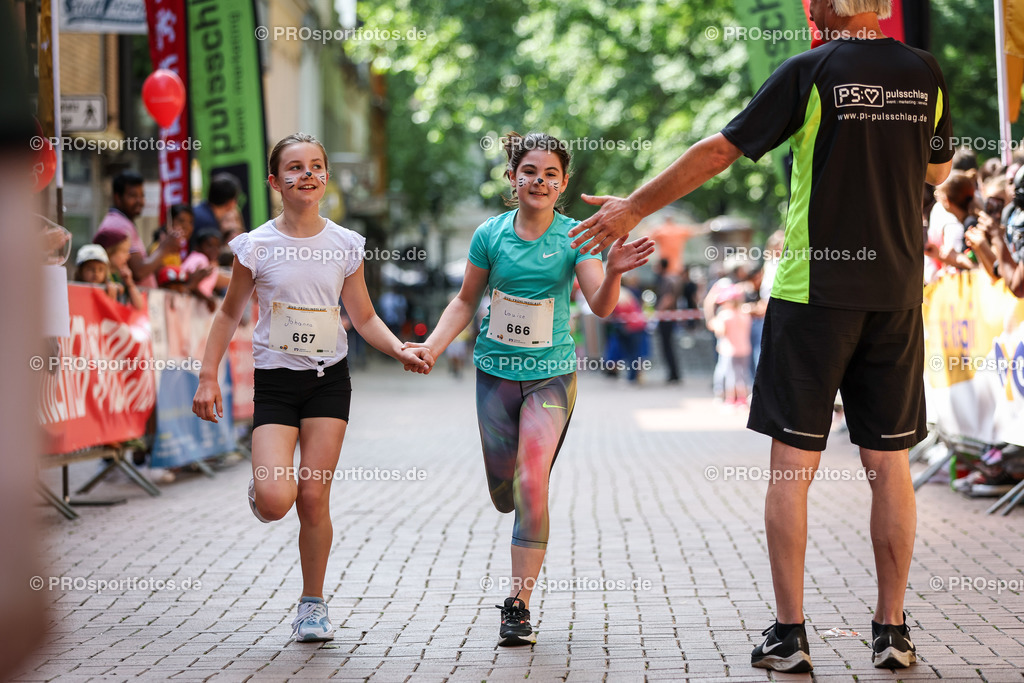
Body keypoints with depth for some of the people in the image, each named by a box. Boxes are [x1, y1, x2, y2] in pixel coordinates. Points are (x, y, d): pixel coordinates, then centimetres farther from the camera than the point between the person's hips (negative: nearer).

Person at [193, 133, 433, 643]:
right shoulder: (256, 246, -3)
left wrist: (400, 350, -10)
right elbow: (229, 314, 7)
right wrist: (208, 377, 2)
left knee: (314, 496, -2)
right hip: (275, 380, -1)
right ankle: (261, 484, 22)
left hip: (329, 379, 1)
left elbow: (364, 318, 8)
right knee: (275, 500, -17)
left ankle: (312, 603, 15)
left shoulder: (345, 245, 1)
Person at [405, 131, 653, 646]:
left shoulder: (574, 237, -7)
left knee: (531, 485, -16)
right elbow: (466, 301, 9)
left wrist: (613, 272, -36)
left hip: (551, 373, -2)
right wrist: (431, 347, -4)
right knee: (504, 492, 10)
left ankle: (518, 605, -8)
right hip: (496, 371, 2)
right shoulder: (490, 235, -3)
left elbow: (601, 306, -16)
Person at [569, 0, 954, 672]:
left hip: (814, 293, -4)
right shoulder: (925, 73, 5)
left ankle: (790, 635, 3)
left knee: (792, 464, 3)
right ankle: (893, 631, 12)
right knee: (889, 464, 9)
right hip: (897, 293, 4)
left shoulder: (809, 72, -7)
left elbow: (720, 151, -5)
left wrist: (636, 207, 4)